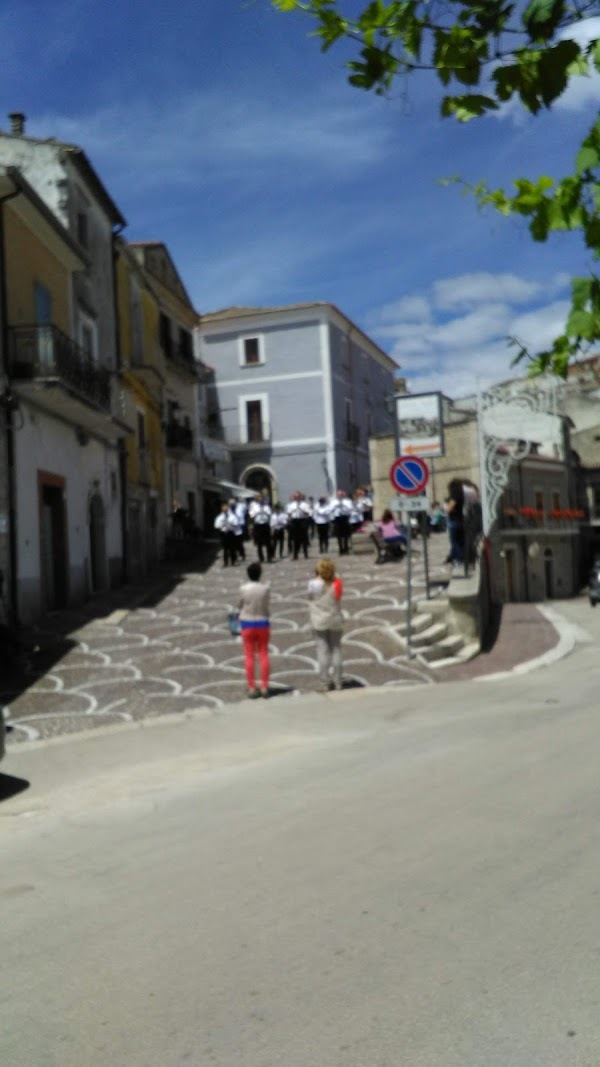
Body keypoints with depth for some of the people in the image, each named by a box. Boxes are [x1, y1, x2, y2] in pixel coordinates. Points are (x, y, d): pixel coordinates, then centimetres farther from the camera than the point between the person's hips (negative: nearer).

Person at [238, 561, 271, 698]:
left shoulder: (243, 588, -14)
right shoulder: (266, 587, -11)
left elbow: (240, 605, -2)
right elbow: (267, 602, -1)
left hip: (247, 624, -1)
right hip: (262, 622, 1)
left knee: (249, 657, 6)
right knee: (263, 654, 10)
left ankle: (252, 688, 7)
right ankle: (264, 687, 11)